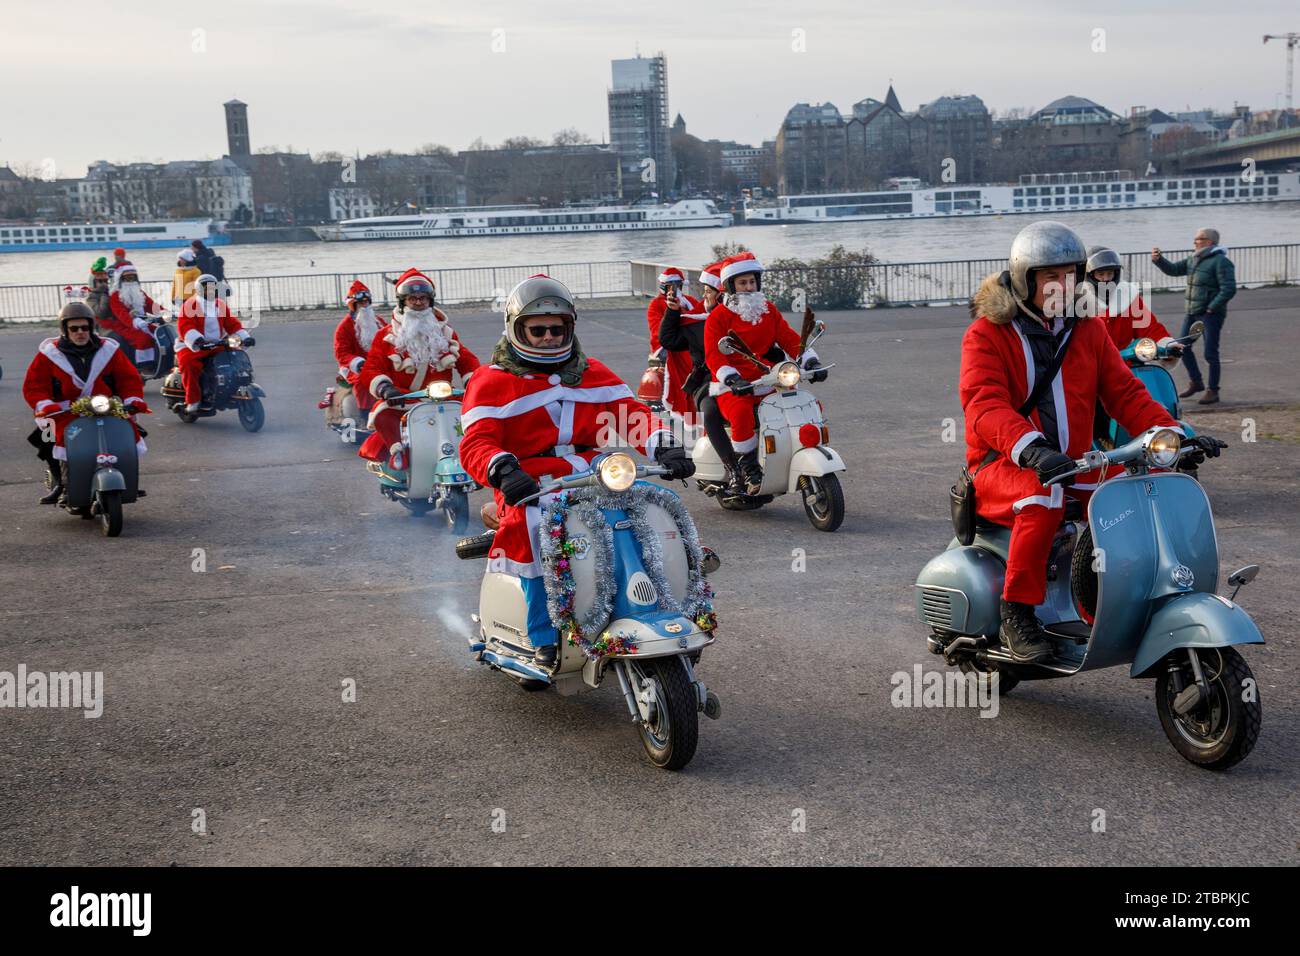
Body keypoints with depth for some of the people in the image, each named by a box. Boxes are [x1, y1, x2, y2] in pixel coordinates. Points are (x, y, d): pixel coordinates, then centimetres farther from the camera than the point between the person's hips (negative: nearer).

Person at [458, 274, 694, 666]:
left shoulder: (593, 374, 21)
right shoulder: (492, 382, 7)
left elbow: (631, 414, 11)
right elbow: (475, 443, -7)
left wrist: (664, 446, -11)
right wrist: (502, 469, -30)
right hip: (531, 487, -4)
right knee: (535, 525, -37)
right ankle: (545, 638, -26)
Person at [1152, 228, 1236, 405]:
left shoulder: (1220, 261, -13)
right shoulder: (1194, 260, 12)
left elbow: (1229, 289, -19)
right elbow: (1172, 269, 15)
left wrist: (1211, 308, -19)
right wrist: (1158, 259, -2)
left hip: (1211, 313, -8)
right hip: (1193, 312, 8)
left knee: (1210, 353, -5)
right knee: (1182, 347, 8)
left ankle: (1213, 391, 6)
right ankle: (1196, 382, 23)